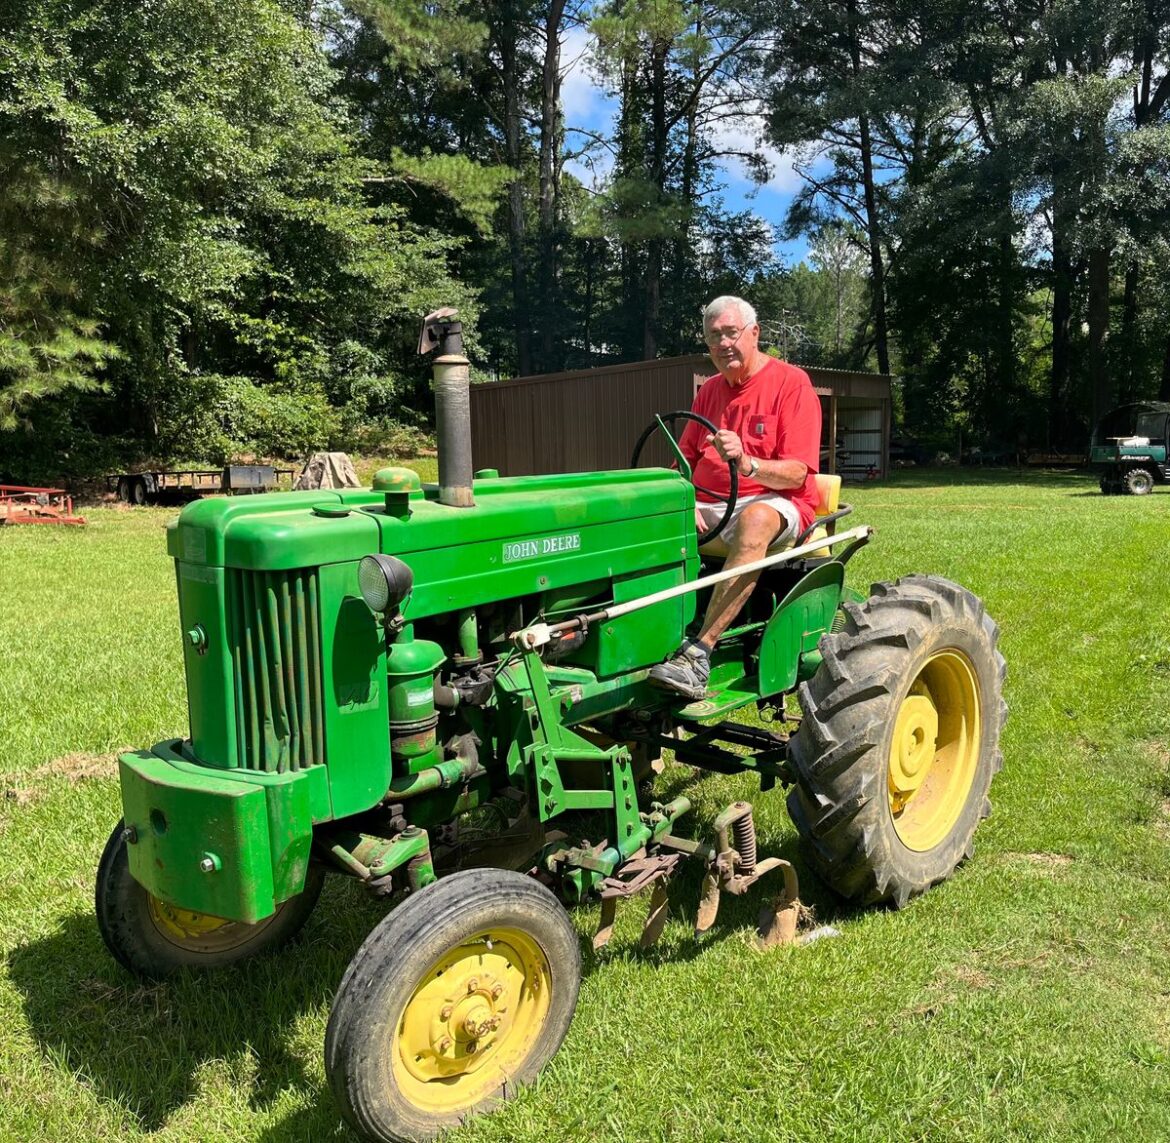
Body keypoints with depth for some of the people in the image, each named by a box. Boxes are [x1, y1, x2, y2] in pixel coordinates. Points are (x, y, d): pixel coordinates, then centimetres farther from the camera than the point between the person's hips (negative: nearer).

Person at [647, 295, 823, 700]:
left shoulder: (791, 382, -2)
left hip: (774, 503, -6)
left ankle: (700, 652, -44)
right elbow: (684, 461, 15)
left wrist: (747, 463, -31)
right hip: (706, 505, 6)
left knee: (754, 520, -41)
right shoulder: (709, 390, 17)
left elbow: (797, 472, -11)